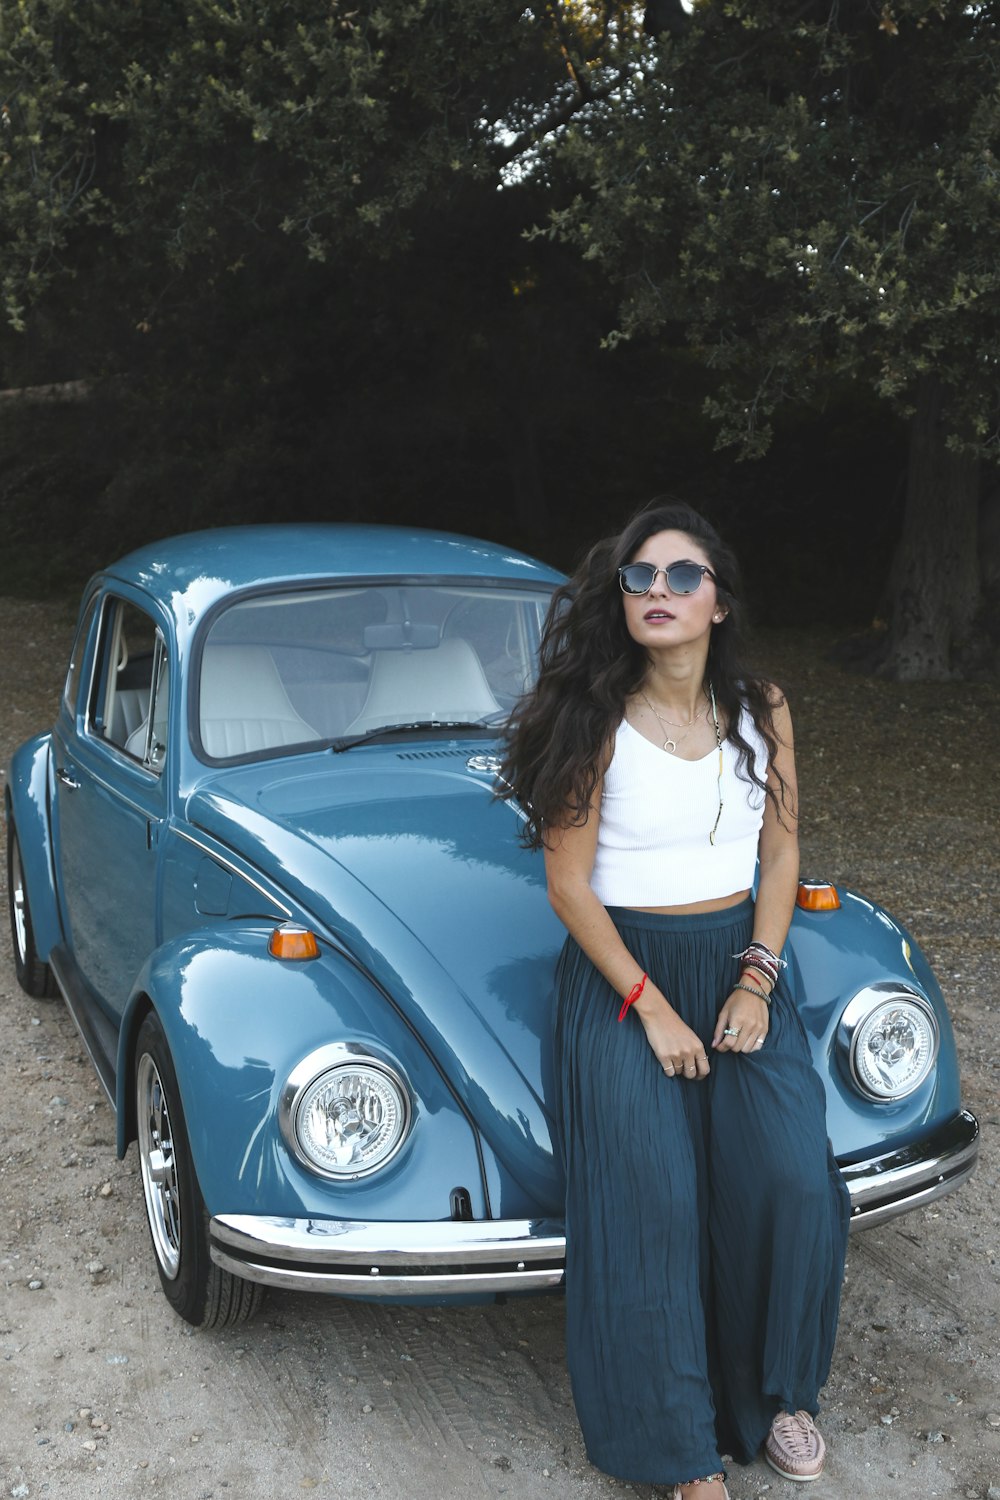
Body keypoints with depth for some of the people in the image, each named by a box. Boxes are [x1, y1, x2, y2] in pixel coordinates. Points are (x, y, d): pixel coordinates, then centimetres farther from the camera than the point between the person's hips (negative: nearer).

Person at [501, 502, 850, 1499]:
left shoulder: (761, 710, 0)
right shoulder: (598, 723, -12)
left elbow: (780, 850, 6)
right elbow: (569, 886, -10)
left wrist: (757, 980, -5)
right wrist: (650, 1007, -13)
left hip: (739, 962, 3)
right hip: (621, 972, -3)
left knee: (792, 1180, -14)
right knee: (651, 1199, -16)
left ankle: (773, 1389, 14)